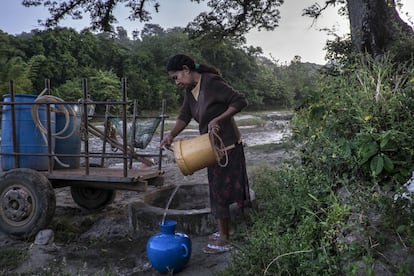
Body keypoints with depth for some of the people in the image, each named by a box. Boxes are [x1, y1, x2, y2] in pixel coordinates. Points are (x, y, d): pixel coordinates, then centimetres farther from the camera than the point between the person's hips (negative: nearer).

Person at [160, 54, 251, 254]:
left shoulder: (212, 82, -20)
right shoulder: (190, 91, 7)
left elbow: (240, 101, -22)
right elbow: (184, 116, 0)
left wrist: (217, 119, -29)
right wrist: (171, 135, -16)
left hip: (227, 147, -9)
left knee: (220, 191, -2)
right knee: (218, 189, 17)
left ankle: (223, 241, 12)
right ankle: (224, 232, 33)